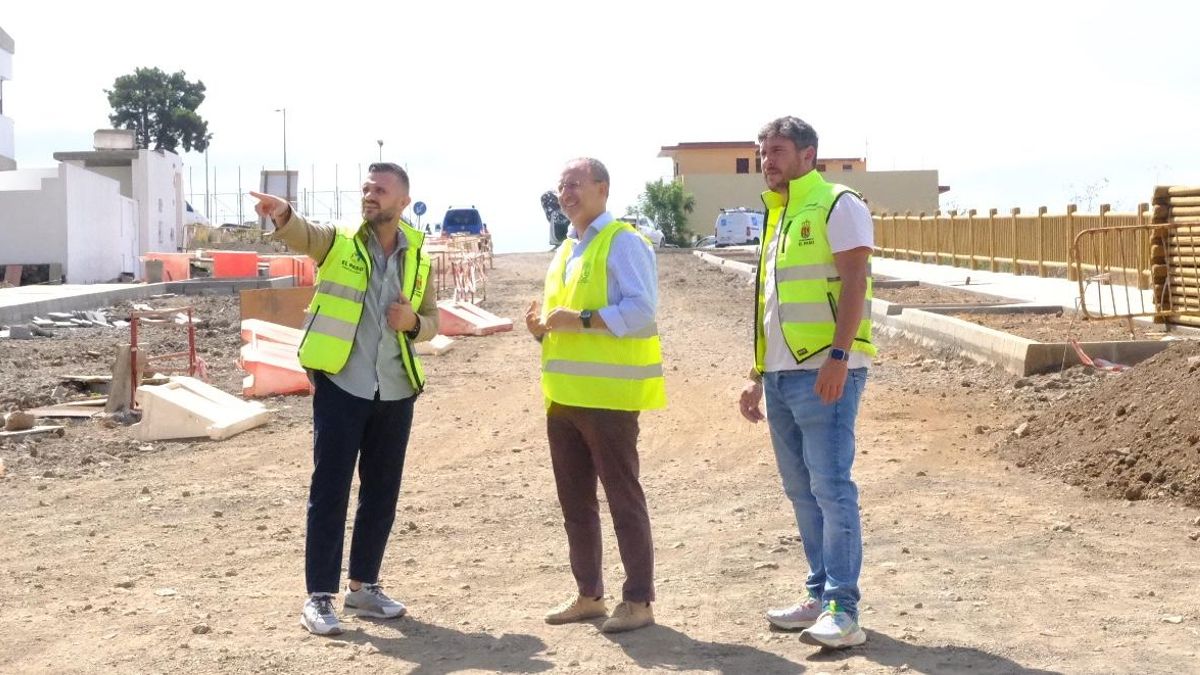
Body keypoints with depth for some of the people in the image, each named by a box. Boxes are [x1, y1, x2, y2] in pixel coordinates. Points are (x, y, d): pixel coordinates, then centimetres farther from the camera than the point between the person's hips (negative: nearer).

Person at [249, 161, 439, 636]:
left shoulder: (417, 258, 9)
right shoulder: (338, 241, -2)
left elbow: (431, 322, 17)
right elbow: (301, 234, -24)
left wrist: (413, 322, -8)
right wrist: (283, 215, -48)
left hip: (396, 390, 4)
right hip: (341, 385, -4)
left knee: (382, 492, 11)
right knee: (329, 490, -2)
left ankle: (364, 586, 25)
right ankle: (319, 596, 5)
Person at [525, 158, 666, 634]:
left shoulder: (623, 242, -8)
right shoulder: (564, 251, 19)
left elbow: (641, 310, -18)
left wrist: (580, 319, -23)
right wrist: (541, 326, 4)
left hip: (607, 393, -9)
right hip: (564, 393, 9)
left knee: (622, 497, -2)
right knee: (574, 499, 13)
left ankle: (638, 600, 5)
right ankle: (589, 594, 23)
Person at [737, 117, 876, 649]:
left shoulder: (837, 206, -5)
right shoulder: (777, 217, 20)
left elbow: (853, 283, -14)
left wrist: (838, 356, -24)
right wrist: (757, 375, 20)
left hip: (823, 372, -8)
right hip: (781, 375, 8)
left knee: (830, 487, -10)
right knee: (802, 490, 10)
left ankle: (843, 611, -8)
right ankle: (820, 595, 18)